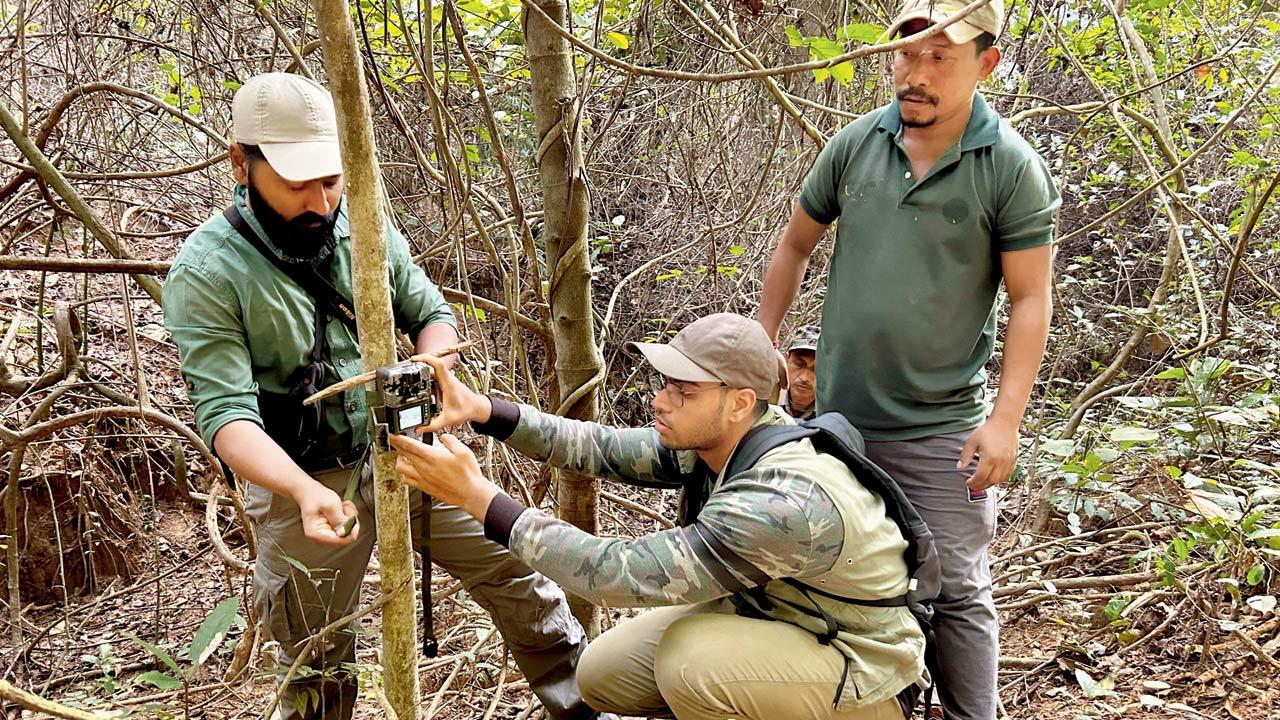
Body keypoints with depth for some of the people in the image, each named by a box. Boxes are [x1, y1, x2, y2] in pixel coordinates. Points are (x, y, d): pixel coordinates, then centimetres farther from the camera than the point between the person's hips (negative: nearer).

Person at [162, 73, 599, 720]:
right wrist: (306, 492, -40)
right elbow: (227, 414, -24)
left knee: (515, 566, 5)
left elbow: (431, 313, 10)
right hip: (300, 482, -4)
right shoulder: (206, 273, -17)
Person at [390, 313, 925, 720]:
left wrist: (478, 497, -35)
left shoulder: (785, 501, -37)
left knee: (690, 660, -32)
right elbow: (603, 449, -9)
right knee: (602, 676, 4)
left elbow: (621, 573, -37)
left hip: (862, 666, -8)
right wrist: (481, 410, -23)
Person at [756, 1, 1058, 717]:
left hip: (942, 430, -4)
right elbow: (795, 246, 13)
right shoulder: (856, 144, 1)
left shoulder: (1013, 168, -10)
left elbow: (1031, 299, -8)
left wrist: (1007, 418, -14)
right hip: (838, 416, 4)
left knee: (957, 594, 2)